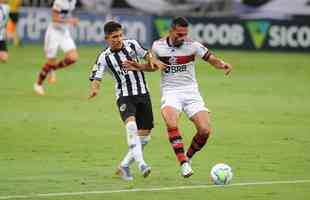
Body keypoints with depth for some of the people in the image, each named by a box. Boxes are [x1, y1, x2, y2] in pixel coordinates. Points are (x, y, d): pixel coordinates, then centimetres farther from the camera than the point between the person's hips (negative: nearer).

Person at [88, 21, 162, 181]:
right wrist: (94, 89, -34)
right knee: (131, 124, -32)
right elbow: (96, 78, -12)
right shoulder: (104, 58, -6)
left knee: (143, 137, 2)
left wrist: (151, 60, -3)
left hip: (143, 94, 4)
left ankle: (124, 166, 17)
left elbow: (145, 54, 19)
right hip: (124, 96, -4)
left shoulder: (132, 45, 3)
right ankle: (140, 163, -39)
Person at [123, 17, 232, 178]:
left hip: (190, 91, 1)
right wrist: (139, 67, 2)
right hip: (170, 92, -1)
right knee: (171, 124, -31)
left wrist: (222, 65, -26)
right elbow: (154, 66, 19)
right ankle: (183, 163, -26)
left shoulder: (192, 45, -6)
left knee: (205, 130, -13)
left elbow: (212, 59, -5)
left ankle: (188, 157, 15)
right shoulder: (158, 46, 0)